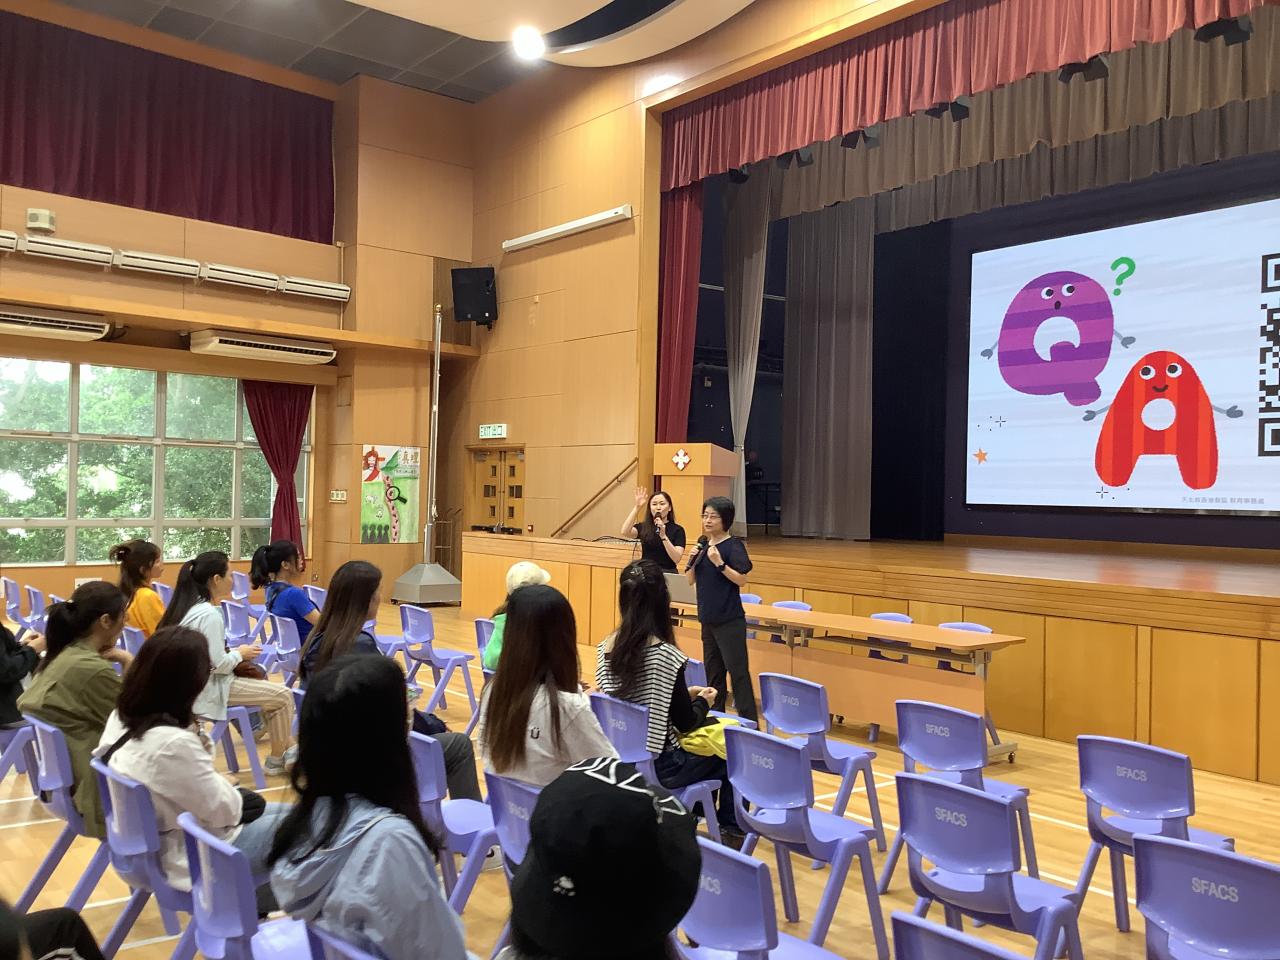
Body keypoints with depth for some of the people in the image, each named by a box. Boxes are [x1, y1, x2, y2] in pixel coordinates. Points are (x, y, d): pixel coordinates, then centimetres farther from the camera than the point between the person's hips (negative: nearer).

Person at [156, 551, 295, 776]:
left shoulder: (190, 606, 6)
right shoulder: (209, 614, -23)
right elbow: (219, 664, -23)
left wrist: (235, 652, 7)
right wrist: (241, 654, -5)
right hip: (208, 687, -10)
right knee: (283, 696, -6)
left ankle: (288, 746, 24)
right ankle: (277, 760, 12)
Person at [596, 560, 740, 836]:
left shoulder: (606, 647, -4)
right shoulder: (665, 655, -24)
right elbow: (685, 723, -14)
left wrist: (684, 694, 14)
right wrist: (703, 702, 6)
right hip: (659, 764, -6)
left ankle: (699, 811, 40)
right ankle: (731, 826, 34)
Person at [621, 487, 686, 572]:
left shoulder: (677, 530, 2)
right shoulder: (643, 527, 8)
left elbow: (677, 559, -9)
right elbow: (625, 532, -11)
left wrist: (663, 536, -19)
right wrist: (637, 507, -12)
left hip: (667, 574, -2)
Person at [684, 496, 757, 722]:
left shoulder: (734, 546, -10)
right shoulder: (702, 543, 9)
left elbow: (742, 579, -17)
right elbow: (690, 580, 11)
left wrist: (719, 563, -26)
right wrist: (692, 560, -7)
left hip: (730, 621, -7)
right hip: (708, 618, 7)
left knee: (737, 671, -6)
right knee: (712, 670, 15)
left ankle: (748, 722, -1)